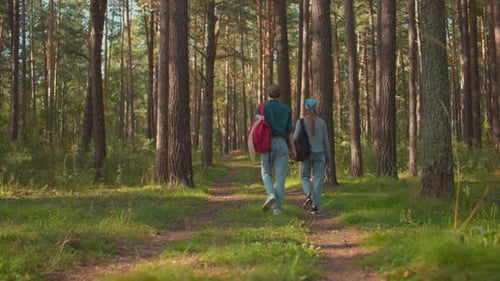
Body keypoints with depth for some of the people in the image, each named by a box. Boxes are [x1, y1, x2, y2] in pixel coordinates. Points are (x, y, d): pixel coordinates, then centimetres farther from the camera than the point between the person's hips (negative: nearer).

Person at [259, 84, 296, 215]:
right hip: (282, 144, 1)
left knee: (266, 173, 15)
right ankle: (277, 207, -3)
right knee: (280, 176, 3)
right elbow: (289, 130, 5)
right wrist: (293, 148, 6)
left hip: (267, 144, -1)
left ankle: (271, 194, -13)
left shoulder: (261, 107, 1)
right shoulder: (286, 108, 7)